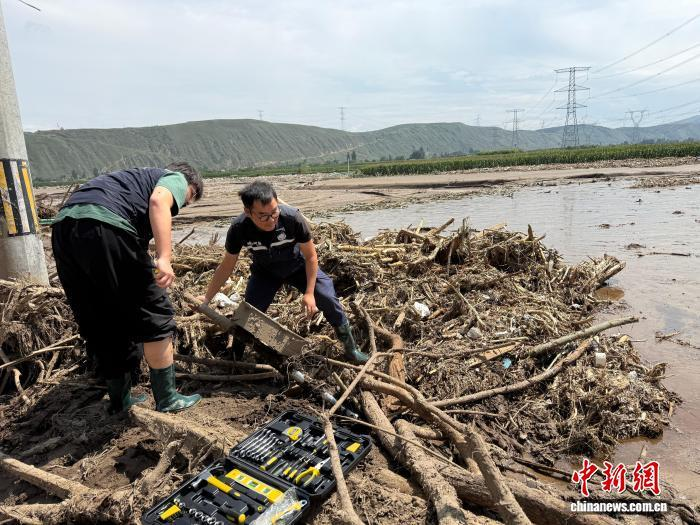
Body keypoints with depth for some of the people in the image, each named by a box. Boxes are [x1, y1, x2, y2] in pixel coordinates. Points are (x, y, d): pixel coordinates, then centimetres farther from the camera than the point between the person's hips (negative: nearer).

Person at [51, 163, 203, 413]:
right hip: (104, 225, -9)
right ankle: (167, 399, 14)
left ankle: (120, 399, 31)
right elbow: (159, 200, -10)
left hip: (63, 223, 9)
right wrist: (164, 258, -18)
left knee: (99, 325, 18)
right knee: (155, 316, 4)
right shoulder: (176, 178, 17)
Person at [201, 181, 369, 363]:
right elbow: (226, 266, -13)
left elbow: (310, 255, -21)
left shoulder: (292, 218, -37)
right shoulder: (238, 228, -31)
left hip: (298, 266, -1)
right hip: (264, 272, 1)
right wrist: (207, 297, -9)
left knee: (328, 299, -8)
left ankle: (350, 348, 14)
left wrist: (309, 292, -21)